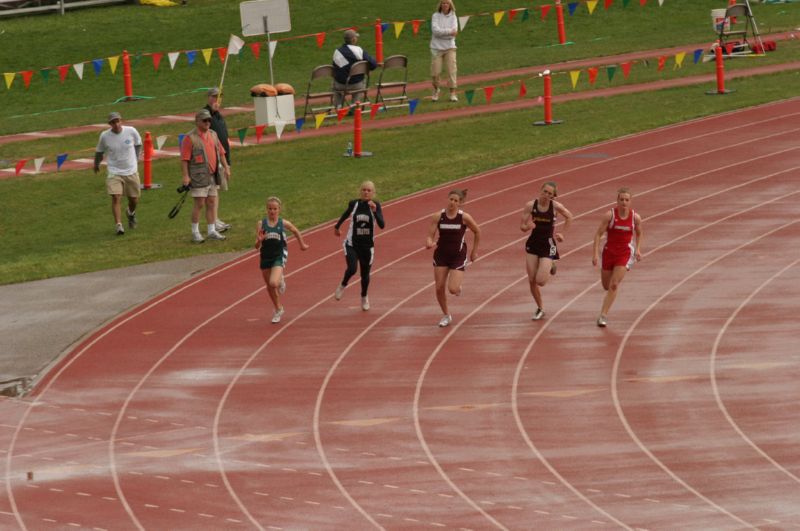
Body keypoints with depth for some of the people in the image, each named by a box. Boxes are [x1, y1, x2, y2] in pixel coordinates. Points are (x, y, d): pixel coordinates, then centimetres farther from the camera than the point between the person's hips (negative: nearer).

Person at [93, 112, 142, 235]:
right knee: (116, 198, -18)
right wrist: (96, 165, 22)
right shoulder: (104, 136, -9)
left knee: (134, 199, 12)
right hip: (114, 173, -2)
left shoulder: (131, 131, -8)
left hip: (131, 171, 2)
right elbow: (99, 151, 10)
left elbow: (138, 144, 13)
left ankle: (131, 213, 46)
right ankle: (119, 225, -16)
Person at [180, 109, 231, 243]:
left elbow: (220, 153, 20)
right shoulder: (190, 138, -10)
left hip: (212, 175, 7)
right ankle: (195, 232, 5)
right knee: (199, 204, -4)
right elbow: (184, 159, -13)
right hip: (199, 176, -7)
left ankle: (212, 231, 17)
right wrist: (186, 176, -18)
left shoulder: (213, 135, 12)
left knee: (211, 203, 10)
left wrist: (226, 167, 14)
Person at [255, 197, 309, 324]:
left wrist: (302, 244, 25)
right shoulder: (261, 224, -4)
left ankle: (281, 282, 14)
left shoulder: (283, 223, -6)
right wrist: (259, 240, -25)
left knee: (273, 283, -24)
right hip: (265, 256, 3)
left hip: (279, 256, -3)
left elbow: (296, 232, 15)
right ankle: (278, 309, 36)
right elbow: (257, 246, -3)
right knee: (269, 286, 14)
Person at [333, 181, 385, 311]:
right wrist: (337, 226, 29)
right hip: (352, 244, -1)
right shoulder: (354, 204, -6)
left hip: (367, 246, 1)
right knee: (352, 269, -22)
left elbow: (382, 225, -20)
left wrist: (375, 211, -34)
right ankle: (343, 285, 11)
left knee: (365, 273, 13)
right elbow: (345, 214, 15)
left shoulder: (375, 205, -10)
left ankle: (364, 297, 40)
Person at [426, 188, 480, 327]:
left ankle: (458, 288, 25)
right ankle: (446, 316, 24)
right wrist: (429, 243, -28)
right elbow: (430, 235, -5)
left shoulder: (464, 217, -10)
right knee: (439, 288, 2)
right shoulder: (438, 217, -7)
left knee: (453, 289, -15)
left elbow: (477, 232, 5)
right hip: (441, 255, 2)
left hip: (458, 256, -2)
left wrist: (474, 251, 10)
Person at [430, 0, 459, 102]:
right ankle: (436, 90, 25)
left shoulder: (453, 17, 2)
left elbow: (454, 32, -9)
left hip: (449, 47, 1)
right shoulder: (436, 16, -1)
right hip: (437, 48, -1)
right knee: (435, 72, 0)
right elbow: (435, 30, -15)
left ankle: (452, 93, -3)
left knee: (452, 70, -9)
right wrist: (449, 31, -19)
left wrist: (442, 32, -18)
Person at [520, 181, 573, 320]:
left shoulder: (555, 206, -12)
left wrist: (562, 234, 6)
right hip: (533, 243, 3)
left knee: (540, 281, -12)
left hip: (548, 245, -2)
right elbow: (522, 226, -4)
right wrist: (527, 227, -27)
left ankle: (550, 268, 24)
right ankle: (540, 308, 24)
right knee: (532, 281, 3)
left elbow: (569, 217, 8)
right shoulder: (530, 205, -9)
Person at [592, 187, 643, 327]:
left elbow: (639, 234, 12)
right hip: (609, 251, 1)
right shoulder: (610, 215, -13)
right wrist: (596, 253, -17)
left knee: (614, 285, -14)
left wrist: (638, 249, -1)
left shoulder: (635, 217, -7)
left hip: (625, 253, -1)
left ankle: (603, 315, -11)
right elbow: (598, 234, -10)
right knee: (606, 286, 12)